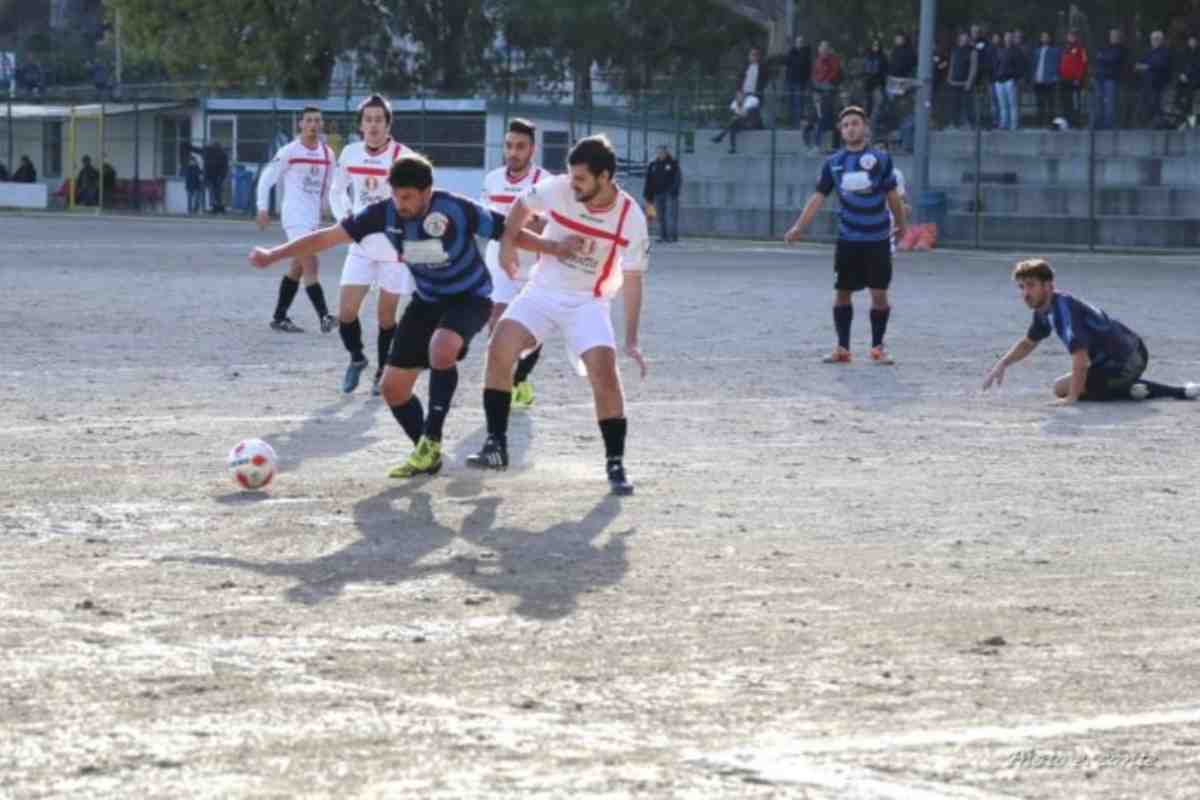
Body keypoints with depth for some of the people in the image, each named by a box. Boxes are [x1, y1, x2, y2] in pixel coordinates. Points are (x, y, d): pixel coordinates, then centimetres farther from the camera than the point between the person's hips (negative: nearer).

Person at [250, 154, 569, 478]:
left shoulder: (457, 210, -27)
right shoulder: (385, 213, -17)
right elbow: (329, 236, -13)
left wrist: (556, 247, -28)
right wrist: (273, 255, -16)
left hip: (469, 297, -5)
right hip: (427, 299, 5)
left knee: (441, 350, -36)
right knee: (393, 387, 1)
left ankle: (431, 441, -22)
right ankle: (427, 456, 22)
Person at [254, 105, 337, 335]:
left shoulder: (327, 154, 9)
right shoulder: (289, 152, -8)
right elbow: (267, 178, -4)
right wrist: (263, 208, -9)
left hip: (313, 218, 7)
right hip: (295, 218, -7)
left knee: (297, 268, 11)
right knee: (311, 265, -15)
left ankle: (279, 318, 20)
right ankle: (323, 317, -20)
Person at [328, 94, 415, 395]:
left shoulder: (402, 157, -14)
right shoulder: (350, 154, 0)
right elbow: (337, 192, 15)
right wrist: (344, 218, -1)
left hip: (395, 246, -3)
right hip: (361, 246, 3)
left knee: (386, 314, 4)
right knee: (346, 311, -4)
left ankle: (383, 372, 22)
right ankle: (356, 358, 23)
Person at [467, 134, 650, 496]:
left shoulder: (631, 217, -18)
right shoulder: (558, 189, -15)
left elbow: (632, 281, -10)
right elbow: (522, 205, 8)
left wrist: (631, 340, -12)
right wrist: (508, 242, -7)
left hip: (587, 302, -2)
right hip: (542, 291, 2)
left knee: (604, 371, -19)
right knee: (499, 348, -17)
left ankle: (615, 464, -7)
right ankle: (496, 446, -6)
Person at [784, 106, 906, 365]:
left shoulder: (881, 159, -2)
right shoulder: (833, 163, 3)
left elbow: (892, 195, 7)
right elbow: (818, 197, 2)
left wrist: (900, 224, 16)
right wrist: (799, 227, -7)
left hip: (878, 239, -2)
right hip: (847, 239, 2)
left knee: (879, 293, -2)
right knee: (842, 292, 4)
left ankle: (878, 348, 13)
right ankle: (842, 348, 15)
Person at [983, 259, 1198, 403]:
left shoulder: (1064, 307, -24)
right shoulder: (1044, 310, 6)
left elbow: (1080, 354, -33)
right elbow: (1029, 343, 24)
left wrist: (1072, 397, -35)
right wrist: (1002, 364, 10)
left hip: (1124, 366, -9)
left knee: (1061, 388, -9)